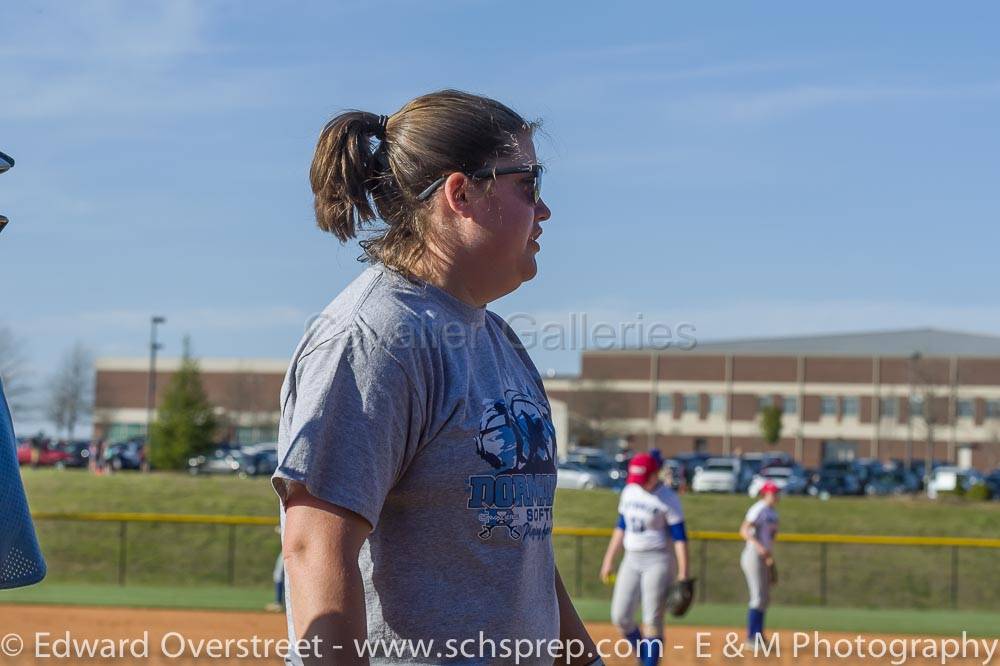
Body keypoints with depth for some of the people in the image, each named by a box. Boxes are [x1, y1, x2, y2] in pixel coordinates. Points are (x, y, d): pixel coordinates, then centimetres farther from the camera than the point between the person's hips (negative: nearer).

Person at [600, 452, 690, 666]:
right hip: (632, 560, 6)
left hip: (658, 562, -6)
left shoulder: (668, 499, -11)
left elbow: (680, 537, -12)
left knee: (652, 622, -8)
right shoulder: (629, 491, 8)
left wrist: (683, 574, -18)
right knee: (620, 617, 2)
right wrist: (609, 560, 15)